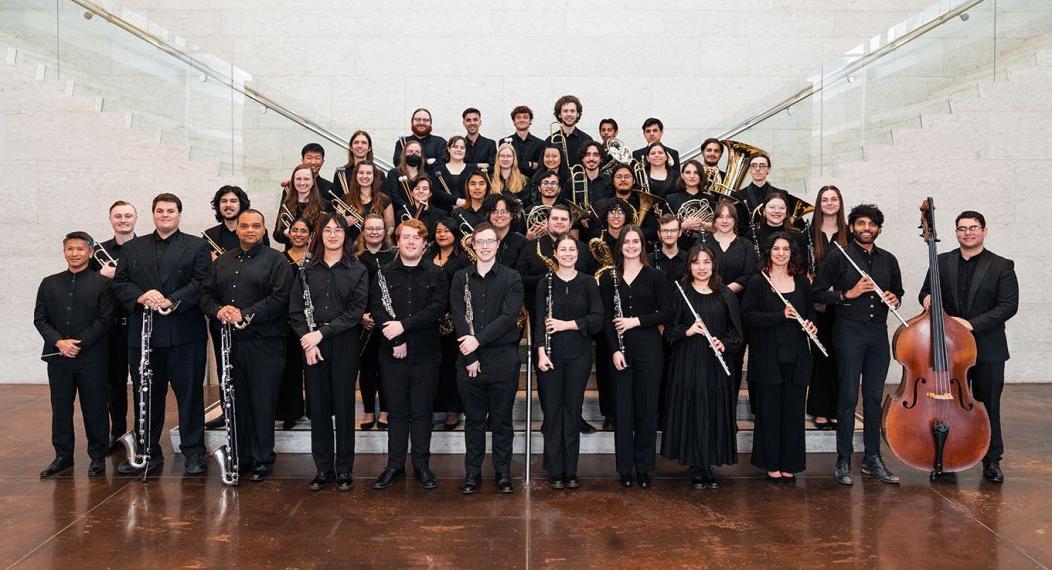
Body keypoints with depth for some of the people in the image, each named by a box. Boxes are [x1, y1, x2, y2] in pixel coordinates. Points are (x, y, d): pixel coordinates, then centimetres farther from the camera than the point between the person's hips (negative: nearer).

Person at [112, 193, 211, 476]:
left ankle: (193, 451, 11)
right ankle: (148, 452, 21)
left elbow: (201, 283, -7)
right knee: (146, 395, 10)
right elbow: (119, 283, 7)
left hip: (184, 333, -3)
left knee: (189, 393, 2)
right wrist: (140, 297, -13)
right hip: (142, 333, 3)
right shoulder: (132, 248, 15)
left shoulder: (197, 246, 5)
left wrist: (171, 301, -19)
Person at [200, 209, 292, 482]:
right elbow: (206, 293, 14)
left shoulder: (276, 261, -1)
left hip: (264, 344, -5)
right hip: (230, 344, 5)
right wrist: (218, 310, -8)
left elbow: (279, 298, -12)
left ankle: (263, 459, 9)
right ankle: (240, 455, 21)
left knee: (263, 403, -1)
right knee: (236, 401, 10)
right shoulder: (222, 262, 18)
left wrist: (245, 314, -18)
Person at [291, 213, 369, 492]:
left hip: (344, 344, -2)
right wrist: (306, 338, -10)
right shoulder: (307, 270, 8)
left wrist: (322, 332, -13)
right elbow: (295, 310, 5)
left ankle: (344, 469, 12)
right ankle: (323, 468, 16)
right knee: (318, 405, 5)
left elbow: (356, 312, -7)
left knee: (344, 405, 2)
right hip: (312, 346, 2)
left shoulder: (358, 270, 2)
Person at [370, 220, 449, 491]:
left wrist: (403, 325, -18)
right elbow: (376, 309, -4)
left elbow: (438, 308, -10)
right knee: (396, 411, 9)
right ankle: (395, 466, 18)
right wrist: (396, 341, -14)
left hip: (426, 355, -1)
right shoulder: (384, 273, 5)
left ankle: (422, 465, 17)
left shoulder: (436, 275, 2)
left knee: (422, 412, 7)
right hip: (392, 355, 1)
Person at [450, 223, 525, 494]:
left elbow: (509, 316, -11)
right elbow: (458, 317, -2)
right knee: (473, 418, 8)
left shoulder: (511, 278, 1)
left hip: (503, 358, -1)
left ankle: (503, 472, 17)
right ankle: (472, 472, 18)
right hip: (469, 358, 1)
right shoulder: (461, 278, 6)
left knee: (502, 419, 7)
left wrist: (479, 339, -19)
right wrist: (470, 357, -11)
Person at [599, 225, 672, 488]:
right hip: (619, 349, 1)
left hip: (648, 348, -1)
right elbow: (606, 317, 2)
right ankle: (624, 467, 13)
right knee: (622, 407, 3)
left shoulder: (655, 276, 2)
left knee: (647, 407, 2)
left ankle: (644, 467, 13)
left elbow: (665, 313, -1)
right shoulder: (609, 277, 5)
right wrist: (614, 349, -8)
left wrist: (636, 321, -13)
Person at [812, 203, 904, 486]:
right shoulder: (839, 257, -2)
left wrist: (894, 299, 2)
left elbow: (897, 291, 25)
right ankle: (843, 460, 5)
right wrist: (848, 294, -14)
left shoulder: (888, 260, 12)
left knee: (874, 397, 9)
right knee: (848, 396, -3)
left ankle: (873, 458, 18)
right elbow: (818, 293, -3)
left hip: (879, 332, 4)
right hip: (849, 332, -4)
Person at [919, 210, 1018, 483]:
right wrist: (928, 298, -11)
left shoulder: (1002, 266, -2)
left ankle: (992, 461, 19)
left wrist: (973, 323, -19)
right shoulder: (942, 262, 7)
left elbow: (1009, 305, -9)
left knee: (988, 406, 6)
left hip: (987, 349, -2)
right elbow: (926, 292, 14)